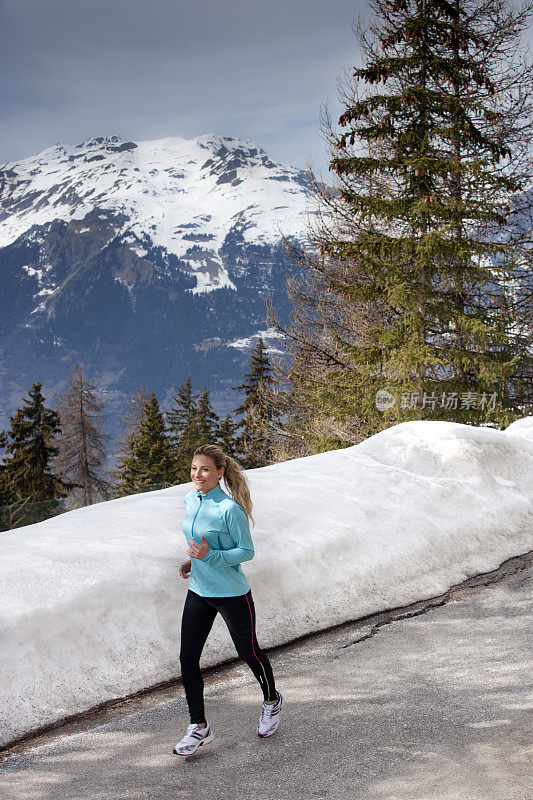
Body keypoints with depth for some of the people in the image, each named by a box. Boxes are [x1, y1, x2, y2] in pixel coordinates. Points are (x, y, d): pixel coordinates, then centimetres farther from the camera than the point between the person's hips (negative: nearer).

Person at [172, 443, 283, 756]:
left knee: (249, 652, 11)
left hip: (232, 594, -6)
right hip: (198, 592, 7)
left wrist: (210, 556, -26)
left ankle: (272, 700, 40)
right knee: (188, 658, 0)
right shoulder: (191, 501, 3)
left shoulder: (229, 509, -20)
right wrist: (193, 561, 4)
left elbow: (247, 551, -15)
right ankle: (199, 727, 13)